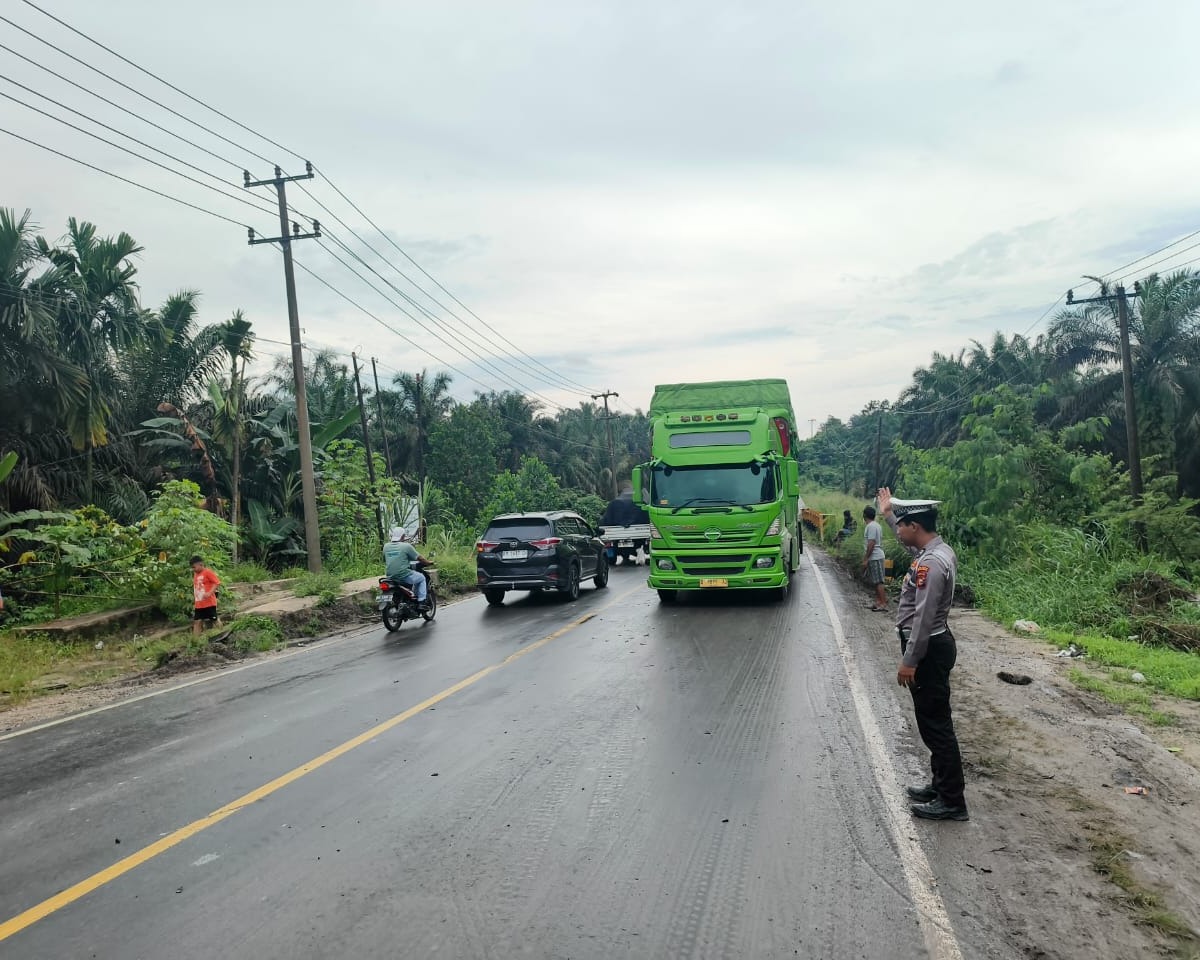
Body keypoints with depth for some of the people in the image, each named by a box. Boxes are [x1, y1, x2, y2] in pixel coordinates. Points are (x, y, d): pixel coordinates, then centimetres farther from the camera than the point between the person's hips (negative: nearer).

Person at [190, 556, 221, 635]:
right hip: (199, 604, 7)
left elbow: (217, 582, -16)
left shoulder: (208, 572, -11)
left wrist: (209, 593, -26)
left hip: (209, 603, -7)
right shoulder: (195, 575, 13)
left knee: (215, 620, 2)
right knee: (197, 621, 6)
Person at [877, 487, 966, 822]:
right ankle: (941, 785, 28)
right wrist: (889, 514, 36)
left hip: (929, 650, -11)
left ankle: (951, 801, 6)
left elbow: (923, 618, -25)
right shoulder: (937, 550, 7)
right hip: (932, 646, 11)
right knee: (933, 722, 18)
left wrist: (909, 661, -22)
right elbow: (910, 543, 33)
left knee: (935, 724, -3)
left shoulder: (931, 563, -24)